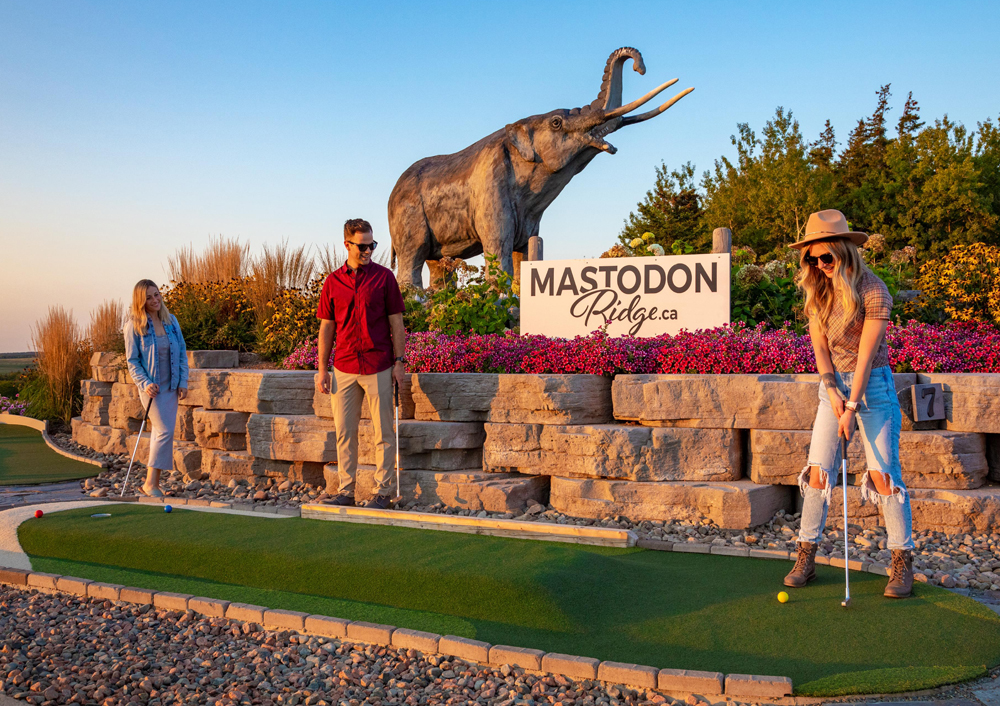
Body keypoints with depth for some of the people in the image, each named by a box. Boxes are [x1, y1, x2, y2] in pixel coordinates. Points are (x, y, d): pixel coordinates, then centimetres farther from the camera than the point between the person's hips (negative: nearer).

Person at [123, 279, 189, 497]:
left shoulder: (171, 320, 6)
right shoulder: (133, 325, -7)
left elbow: (182, 352, 9)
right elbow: (132, 361, -6)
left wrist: (183, 382, 2)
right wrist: (145, 384, -17)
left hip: (171, 387, 5)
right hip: (151, 387, -5)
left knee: (159, 433, 8)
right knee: (165, 431, -14)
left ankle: (154, 482, 16)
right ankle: (150, 483, -6)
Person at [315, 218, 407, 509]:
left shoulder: (384, 277, 0)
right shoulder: (333, 281, 7)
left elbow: (396, 322, 2)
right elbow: (326, 327, 10)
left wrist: (399, 361, -5)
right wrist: (322, 369, 6)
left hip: (379, 367, -3)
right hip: (343, 368, 3)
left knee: (383, 432, 3)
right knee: (344, 431, 8)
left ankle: (382, 491, 11)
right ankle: (346, 490, 18)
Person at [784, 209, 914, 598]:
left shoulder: (873, 292, -16)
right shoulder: (818, 291, 2)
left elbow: (866, 355, -17)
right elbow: (820, 346, 1)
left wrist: (852, 407, -17)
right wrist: (831, 391, -12)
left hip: (873, 384, -5)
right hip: (833, 384, 5)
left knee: (883, 473, -8)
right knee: (817, 471, 0)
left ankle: (903, 561, 4)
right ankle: (806, 556, 8)